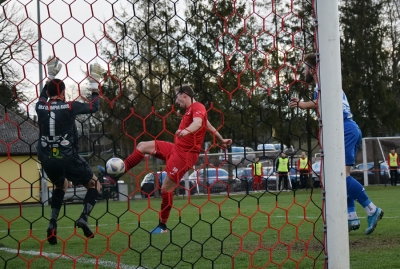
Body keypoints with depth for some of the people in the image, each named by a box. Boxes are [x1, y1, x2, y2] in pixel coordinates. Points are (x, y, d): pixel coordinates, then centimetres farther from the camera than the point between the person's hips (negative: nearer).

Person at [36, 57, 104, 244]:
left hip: (47, 160, 5)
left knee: (61, 186, 30)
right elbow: (94, 107, 5)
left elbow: (43, 97, 28)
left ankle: (52, 223, 10)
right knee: (94, 185, 12)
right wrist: (94, 84, 15)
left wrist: (50, 77, 35)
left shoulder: (40, 107, 2)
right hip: (68, 158, -5)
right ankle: (84, 218, -11)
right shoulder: (69, 106, -9)